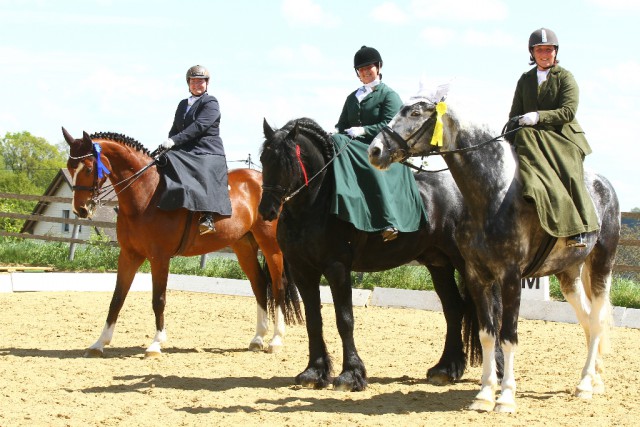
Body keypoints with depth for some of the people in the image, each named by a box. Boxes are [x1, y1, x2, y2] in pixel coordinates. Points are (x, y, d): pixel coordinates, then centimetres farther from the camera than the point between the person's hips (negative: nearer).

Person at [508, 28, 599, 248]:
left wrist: (538, 116, -22)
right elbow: (515, 113, 20)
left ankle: (578, 230, -29)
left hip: (563, 137, -4)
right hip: (532, 138, 4)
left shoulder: (565, 77, 4)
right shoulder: (525, 80, 18)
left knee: (569, 175, -25)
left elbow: (568, 112, -10)